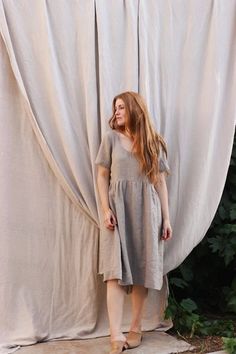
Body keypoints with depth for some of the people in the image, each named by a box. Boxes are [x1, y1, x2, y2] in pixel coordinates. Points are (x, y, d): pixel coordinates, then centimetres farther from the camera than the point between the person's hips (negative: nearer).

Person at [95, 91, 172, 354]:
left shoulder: (154, 143, 8)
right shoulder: (111, 138, 6)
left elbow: (160, 182, 7)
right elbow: (102, 176, 4)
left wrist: (166, 217, 3)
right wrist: (106, 209, -8)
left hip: (146, 210, 1)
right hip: (118, 208, -1)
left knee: (141, 270, 4)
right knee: (116, 270, -10)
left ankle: (136, 328, 15)